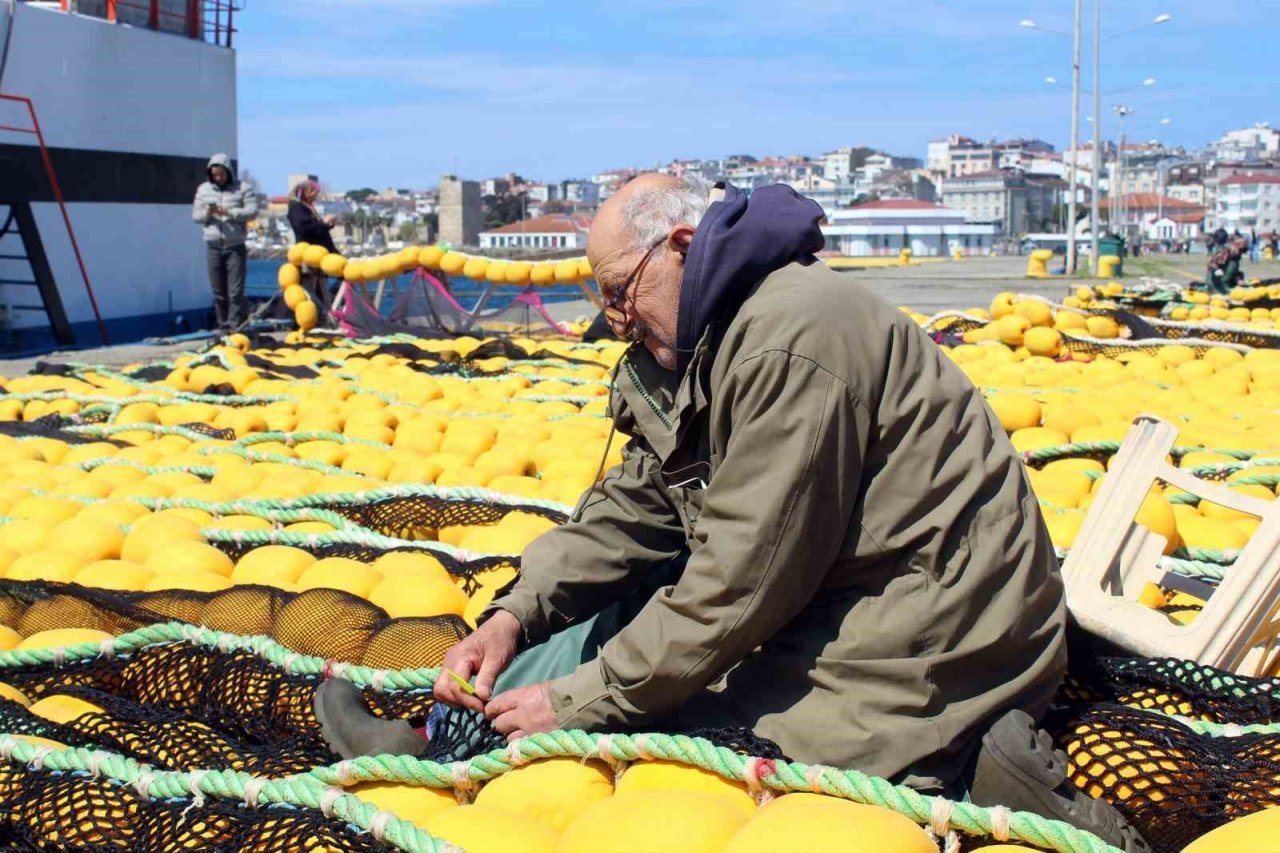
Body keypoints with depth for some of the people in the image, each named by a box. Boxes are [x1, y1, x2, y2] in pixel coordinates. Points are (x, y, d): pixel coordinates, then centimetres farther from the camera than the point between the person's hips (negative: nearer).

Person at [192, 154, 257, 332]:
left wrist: (230, 212, -21)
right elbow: (195, 214, 11)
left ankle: (235, 325, -6)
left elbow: (253, 211, -9)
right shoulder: (203, 189, 12)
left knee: (235, 290, -8)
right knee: (218, 290, 6)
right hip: (213, 246, 3)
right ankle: (223, 324, 14)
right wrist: (207, 213, -11)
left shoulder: (243, 188, 1)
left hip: (235, 245, -3)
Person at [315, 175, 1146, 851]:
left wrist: (580, 702, -17)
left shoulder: (791, 339, -22)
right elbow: (633, 508, 10)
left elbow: (743, 579, -23)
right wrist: (516, 613, -3)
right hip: (842, 594, 10)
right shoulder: (702, 346, 11)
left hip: (924, 634, -10)